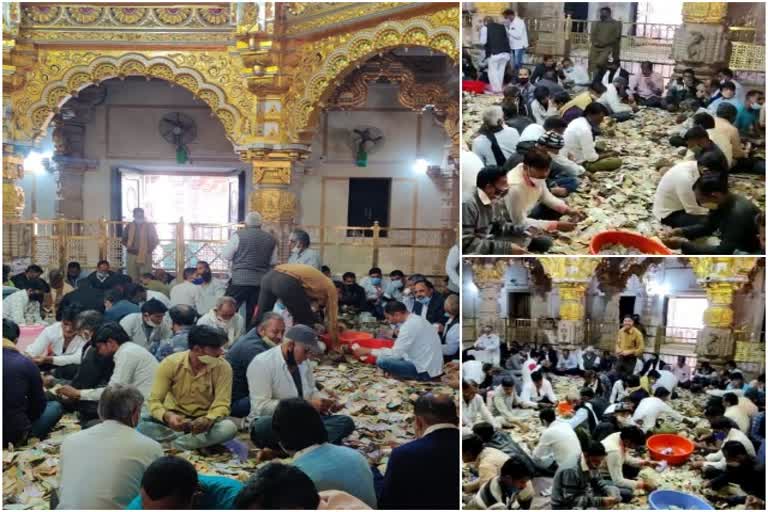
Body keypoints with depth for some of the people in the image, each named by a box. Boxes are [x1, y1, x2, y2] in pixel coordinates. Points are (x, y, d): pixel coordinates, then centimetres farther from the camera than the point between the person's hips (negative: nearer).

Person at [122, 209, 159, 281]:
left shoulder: (149, 226, 3)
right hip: (132, 254, 2)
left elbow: (155, 240, 6)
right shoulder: (129, 226, 9)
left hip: (145, 255, -2)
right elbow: (124, 239, 15)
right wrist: (128, 247, -1)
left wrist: (150, 249, -5)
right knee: (132, 277, 2)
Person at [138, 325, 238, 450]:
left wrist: (208, 420, -37)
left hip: (203, 421, 0)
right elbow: (154, 401, -14)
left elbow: (221, 404, -15)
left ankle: (169, 446, -24)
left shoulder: (223, 367, -14)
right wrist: (168, 416, -37)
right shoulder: (170, 363, -14)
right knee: (138, 423, -29)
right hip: (174, 420, 0)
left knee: (229, 428, -33)